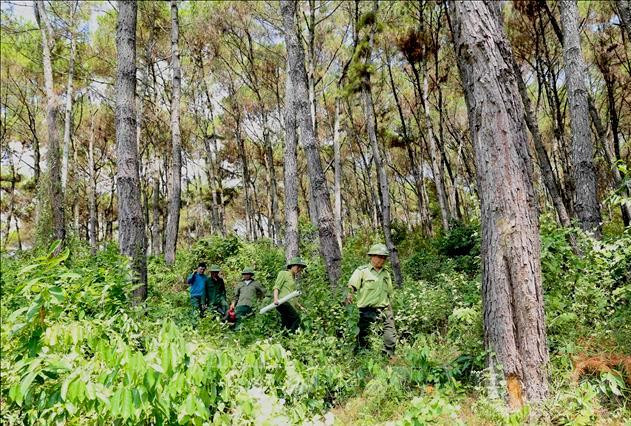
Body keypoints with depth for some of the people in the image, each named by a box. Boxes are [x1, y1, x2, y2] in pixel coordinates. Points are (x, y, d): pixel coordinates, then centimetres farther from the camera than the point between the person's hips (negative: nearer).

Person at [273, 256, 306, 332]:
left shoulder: (293, 278, 29)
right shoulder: (283, 273, 7)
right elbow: (276, 287, -4)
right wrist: (276, 299, -21)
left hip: (290, 304, 8)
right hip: (283, 302, -8)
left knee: (288, 326, 1)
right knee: (297, 319, -22)